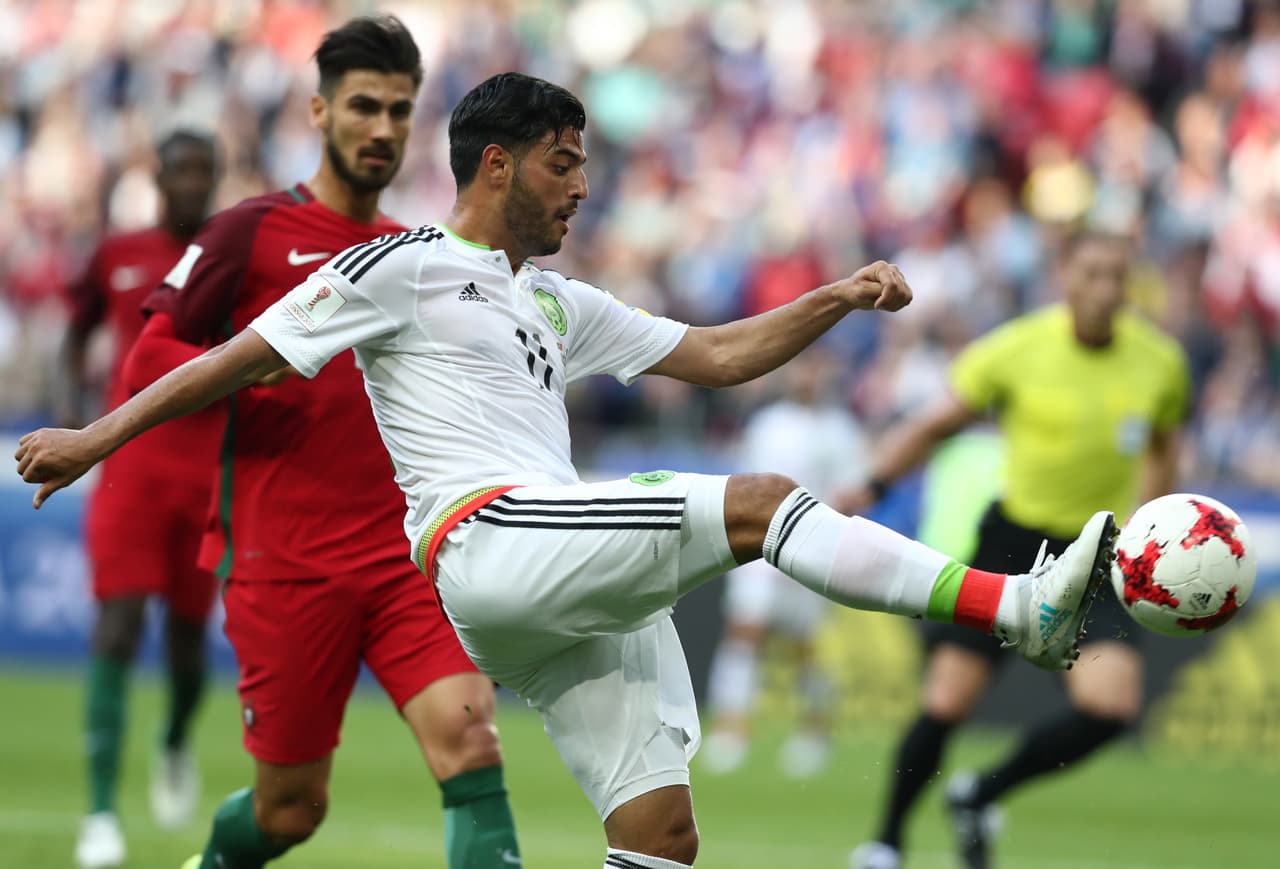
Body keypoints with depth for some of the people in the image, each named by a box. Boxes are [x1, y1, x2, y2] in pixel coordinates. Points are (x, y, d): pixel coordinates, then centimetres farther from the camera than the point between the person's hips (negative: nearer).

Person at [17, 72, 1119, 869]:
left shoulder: (560, 304, 28)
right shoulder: (403, 268, 7)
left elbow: (718, 355, 30)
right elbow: (249, 357, 6)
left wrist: (835, 301, 16)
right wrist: (97, 437, 1)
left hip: (574, 598, 8)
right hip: (479, 535, -8)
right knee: (761, 501, -22)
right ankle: (1020, 608, -29)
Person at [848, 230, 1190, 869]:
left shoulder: (1161, 362, -2)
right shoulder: (1017, 349, -9)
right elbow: (933, 427, 2)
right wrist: (872, 486, -9)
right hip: (1015, 538, -2)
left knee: (1110, 707, -18)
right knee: (947, 702, -9)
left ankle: (981, 794, 7)